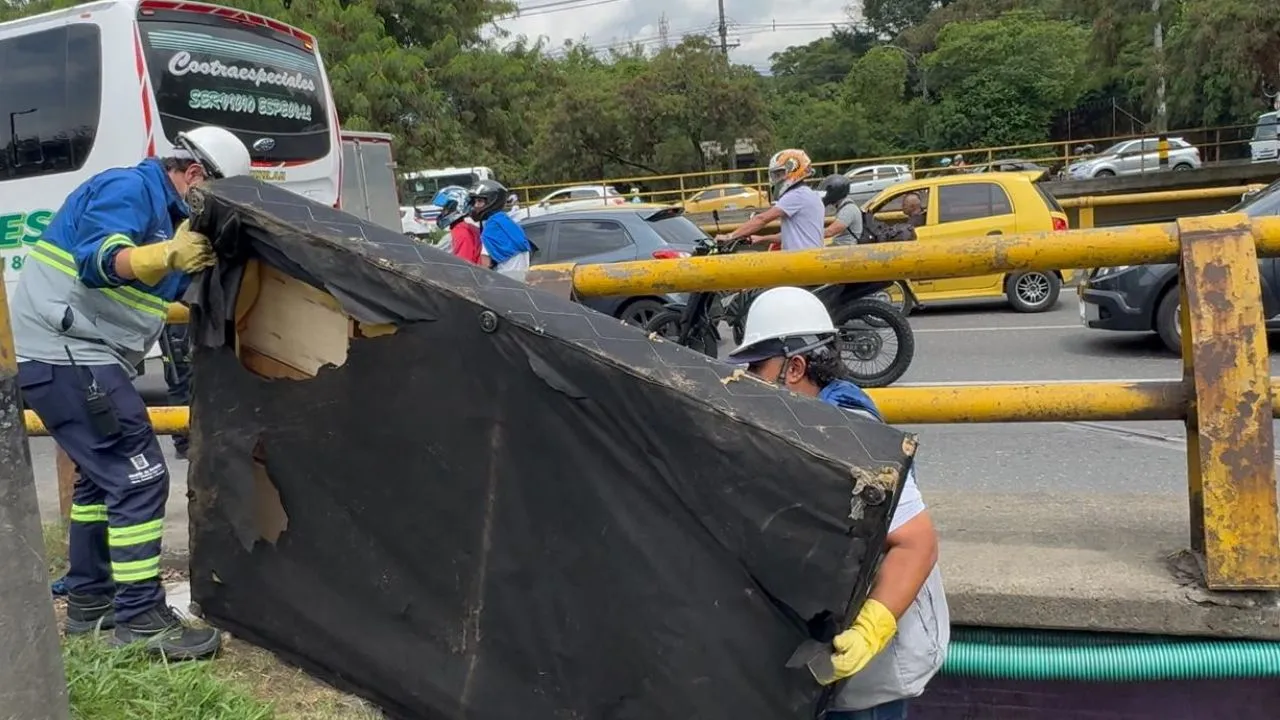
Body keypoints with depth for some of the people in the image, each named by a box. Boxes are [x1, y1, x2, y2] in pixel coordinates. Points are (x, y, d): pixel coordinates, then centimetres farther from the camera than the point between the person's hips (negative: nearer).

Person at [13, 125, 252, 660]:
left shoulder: (165, 213, 19)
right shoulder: (129, 188, -11)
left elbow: (150, 297, 23)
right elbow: (98, 260, -29)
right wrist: (169, 255, -44)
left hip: (72, 354, 11)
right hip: (64, 354, -11)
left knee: (105, 473, 20)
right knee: (139, 477, -11)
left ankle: (89, 600, 30)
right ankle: (140, 617, -5)